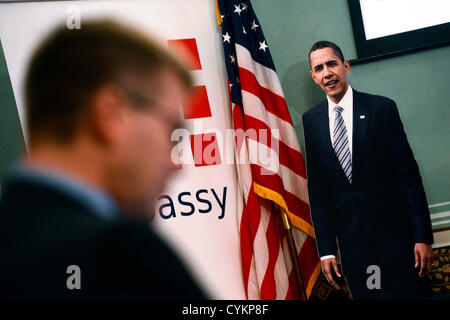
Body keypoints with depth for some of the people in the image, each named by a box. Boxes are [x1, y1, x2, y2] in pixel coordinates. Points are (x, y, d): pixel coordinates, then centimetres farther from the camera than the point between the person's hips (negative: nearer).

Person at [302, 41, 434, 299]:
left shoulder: (382, 108, -4)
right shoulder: (311, 119, 5)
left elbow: (408, 173, -4)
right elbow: (316, 185, 6)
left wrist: (423, 237, -9)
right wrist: (326, 249, 2)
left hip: (393, 230, -2)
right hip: (350, 237, 2)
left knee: (411, 292, 2)